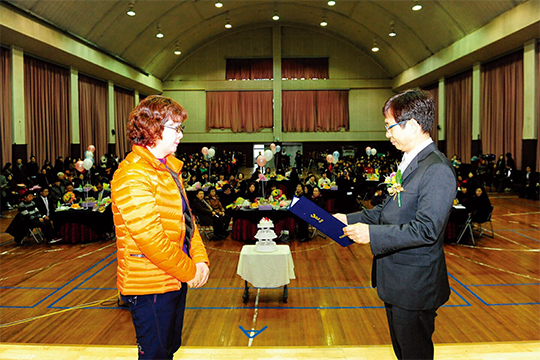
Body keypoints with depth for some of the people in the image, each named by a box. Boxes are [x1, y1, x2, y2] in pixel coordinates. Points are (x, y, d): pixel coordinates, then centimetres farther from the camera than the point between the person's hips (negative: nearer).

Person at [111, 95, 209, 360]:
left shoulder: (168, 169, 11)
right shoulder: (132, 176, -21)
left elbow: (185, 218, 12)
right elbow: (151, 240, -26)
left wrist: (200, 259, -1)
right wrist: (190, 271, -15)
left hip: (175, 280, 9)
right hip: (150, 287, -9)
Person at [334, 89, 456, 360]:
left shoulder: (437, 170, -22)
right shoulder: (408, 162, 10)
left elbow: (426, 229, -28)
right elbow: (388, 210, 14)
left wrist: (372, 234, -26)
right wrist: (350, 219, 5)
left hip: (415, 286, -9)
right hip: (395, 280, 9)